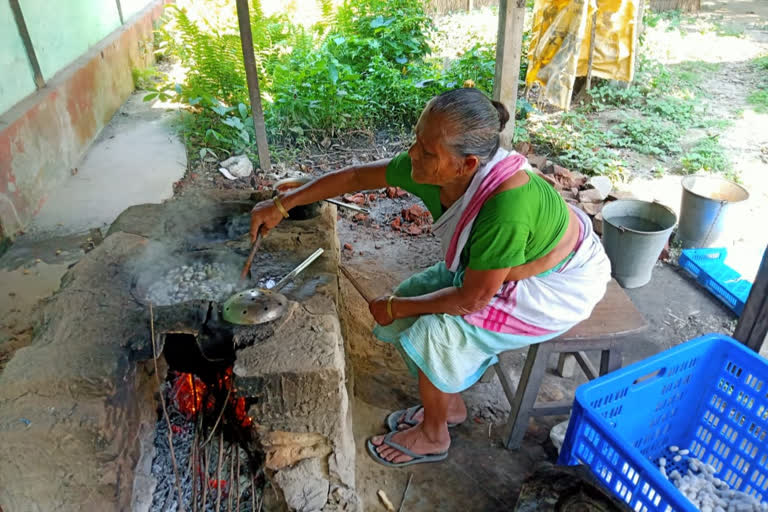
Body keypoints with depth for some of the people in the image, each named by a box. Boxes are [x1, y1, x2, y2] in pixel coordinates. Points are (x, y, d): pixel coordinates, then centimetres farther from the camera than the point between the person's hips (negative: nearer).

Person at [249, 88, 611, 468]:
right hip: (491, 266, 7)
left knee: (436, 334, -20)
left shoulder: (506, 205, -41)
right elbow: (357, 177, -7)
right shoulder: (429, 169, -21)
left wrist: (396, 308, -17)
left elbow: (474, 297, -30)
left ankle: (433, 436, 10)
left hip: (555, 288, -7)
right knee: (411, 299, -1)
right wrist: (282, 205, -4)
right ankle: (449, 405, 21)